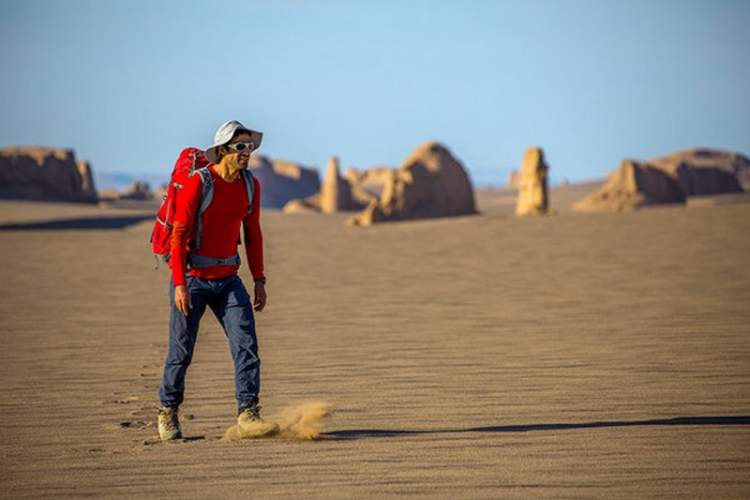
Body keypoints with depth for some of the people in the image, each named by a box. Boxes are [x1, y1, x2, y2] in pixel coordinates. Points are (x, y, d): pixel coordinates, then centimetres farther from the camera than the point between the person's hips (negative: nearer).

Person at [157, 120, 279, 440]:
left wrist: (259, 281, 9)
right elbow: (179, 235, -15)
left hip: (227, 278, 5)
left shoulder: (250, 185, 3)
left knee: (246, 343, -10)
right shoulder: (198, 183, -15)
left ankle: (248, 414, -10)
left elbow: (252, 235, 13)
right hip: (192, 278, -5)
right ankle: (168, 413, 21)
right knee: (182, 349, 2)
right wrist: (180, 285, -20)